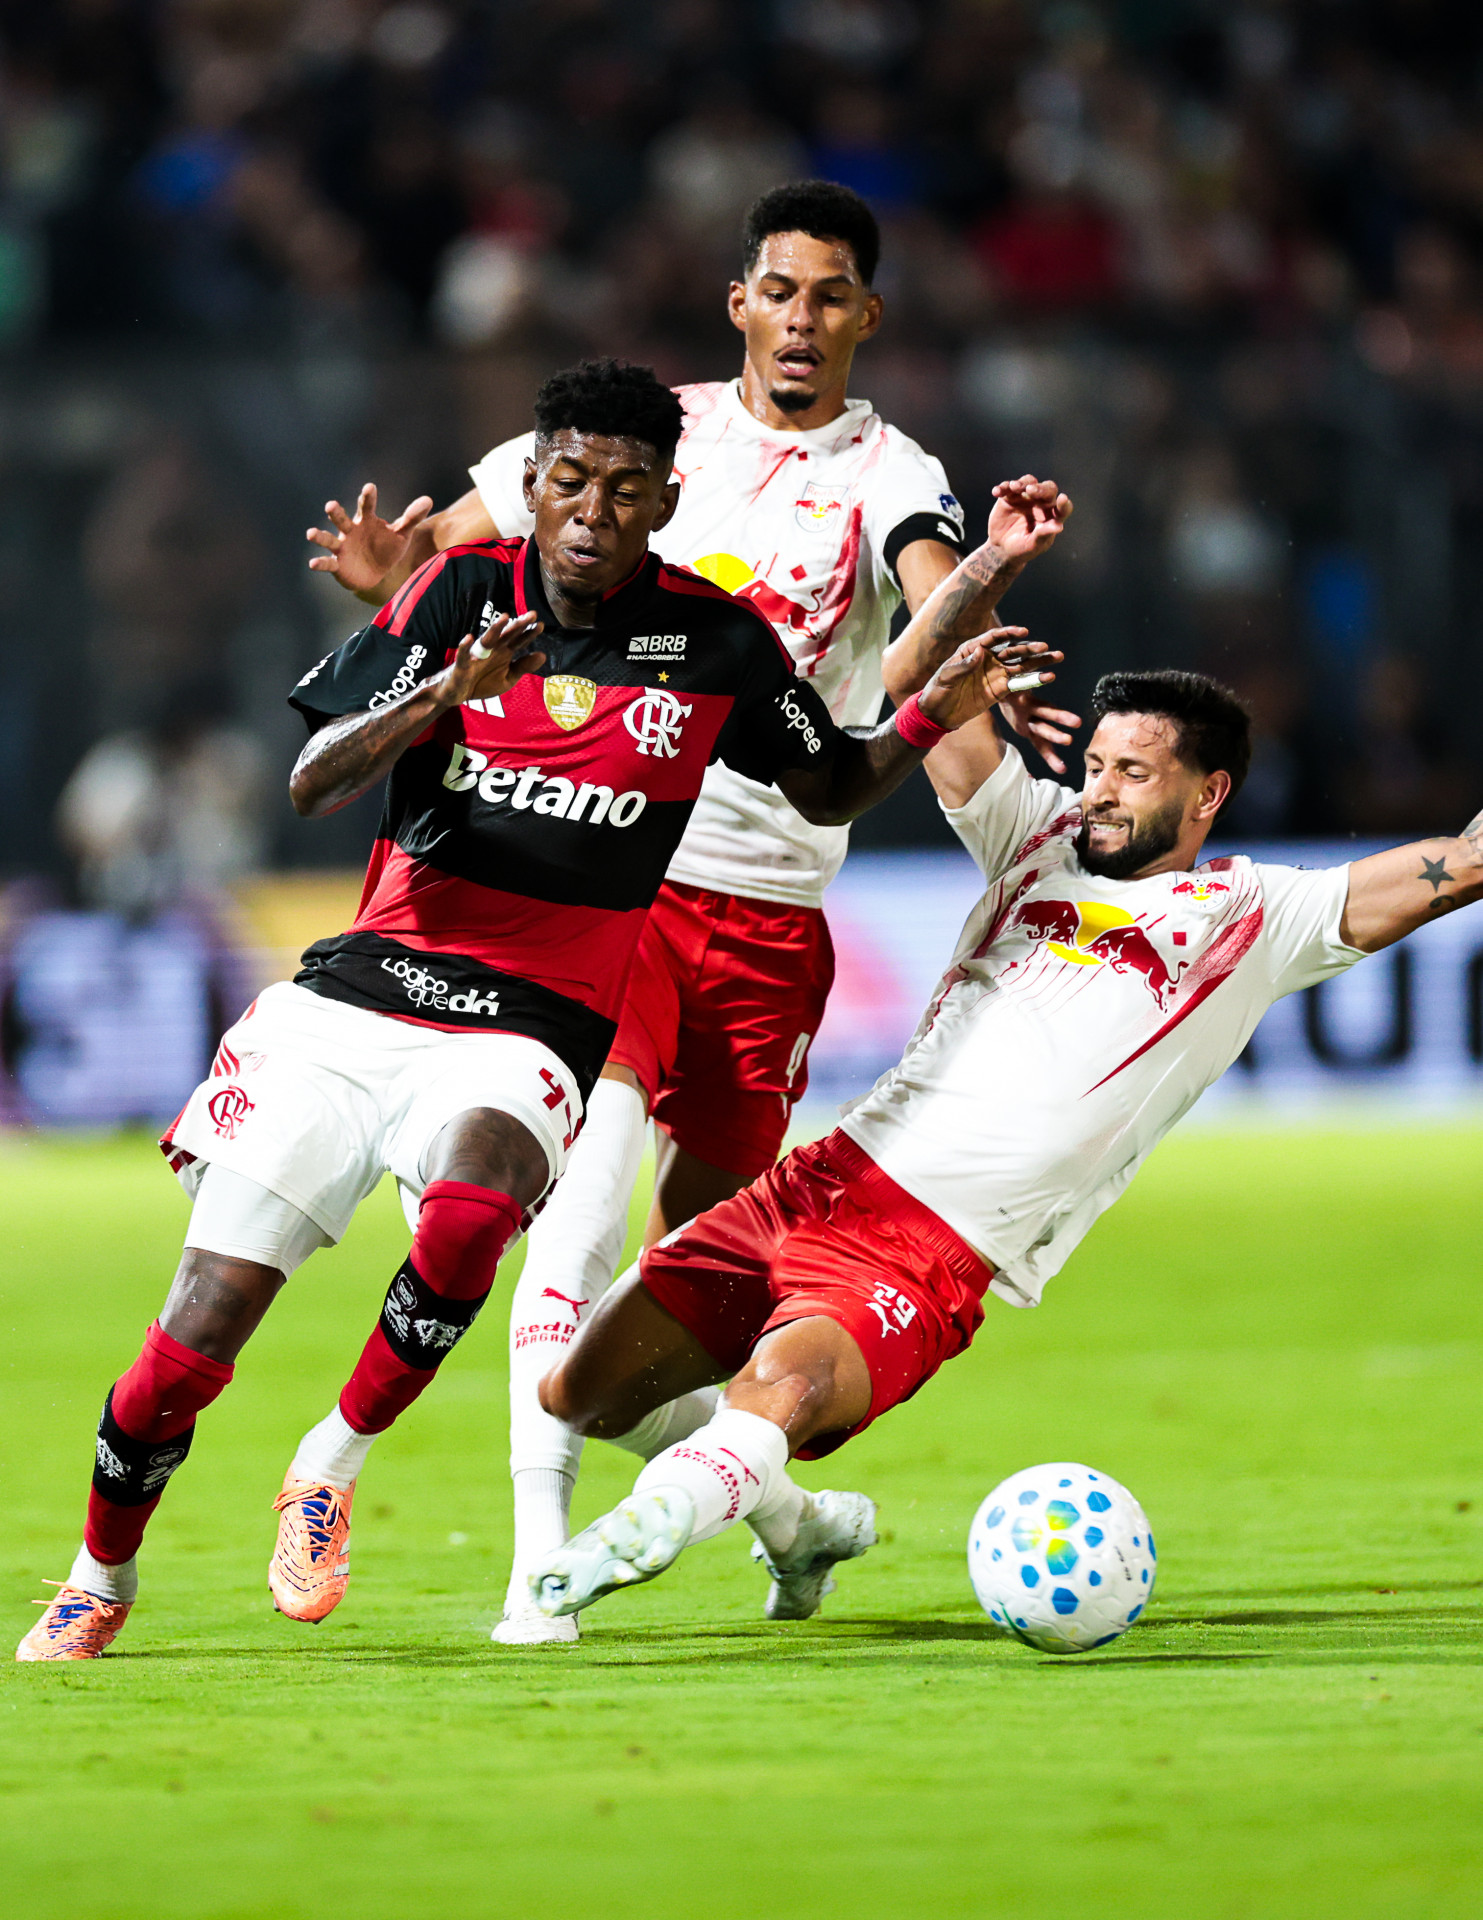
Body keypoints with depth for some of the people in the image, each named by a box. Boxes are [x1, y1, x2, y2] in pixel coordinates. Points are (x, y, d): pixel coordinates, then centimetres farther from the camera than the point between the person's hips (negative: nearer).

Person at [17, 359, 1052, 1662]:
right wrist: (447, 695, -24)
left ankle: (332, 1470, -13)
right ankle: (101, 1581, 22)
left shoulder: (716, 641, 0)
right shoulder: (462, 592, 0)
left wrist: (930, 721, -5)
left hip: (528, 1031, -1)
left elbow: (830, 790, 15)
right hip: (357, 1000, 1)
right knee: (196, 1342, -4)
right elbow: (315, 784, -7)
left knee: (470, 1212, -37)